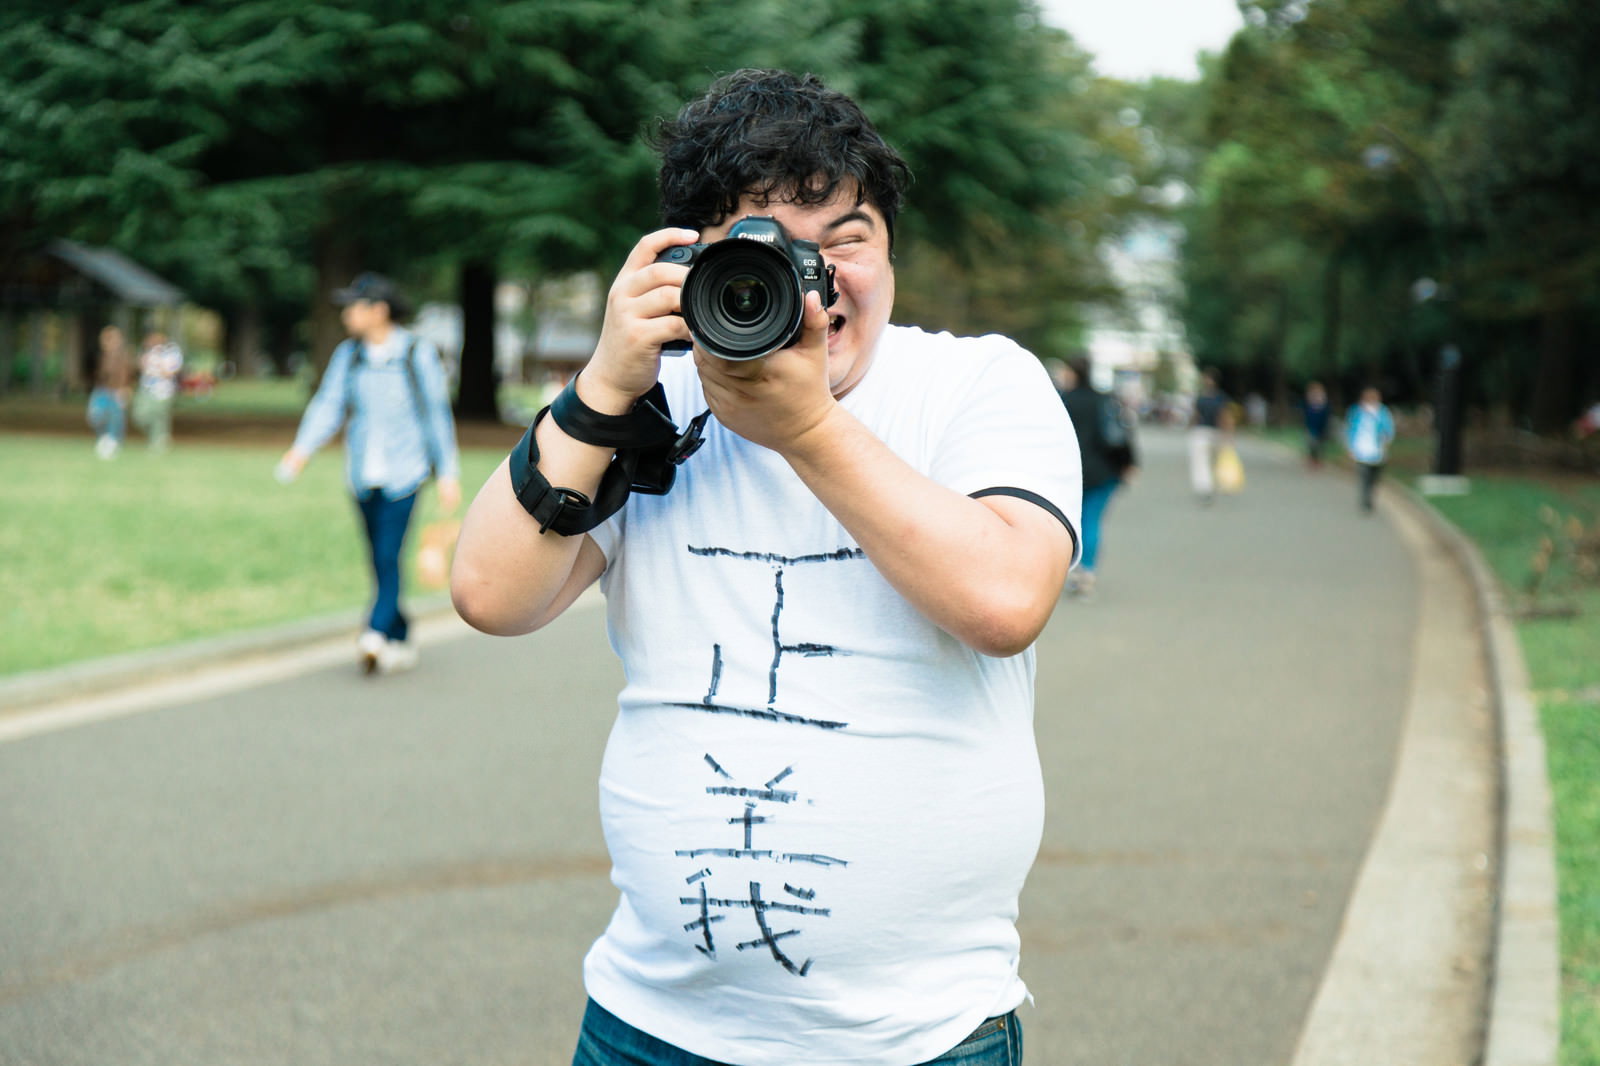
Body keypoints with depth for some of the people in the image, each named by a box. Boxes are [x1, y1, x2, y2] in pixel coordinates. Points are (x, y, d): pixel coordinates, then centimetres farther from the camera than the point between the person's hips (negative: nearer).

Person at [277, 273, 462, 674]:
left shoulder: (418, 353, -7)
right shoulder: (348, 355, 5)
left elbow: (437, 413, -4)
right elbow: (328, 405, -1)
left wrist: (449, 475, -5)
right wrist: (302, 450, -18)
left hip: (404, 472, -5)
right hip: (364, 475, 5)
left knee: (388, 555, -16)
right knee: (379, 561, 8)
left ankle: (376, 635, -25)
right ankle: (402, 643, 19)